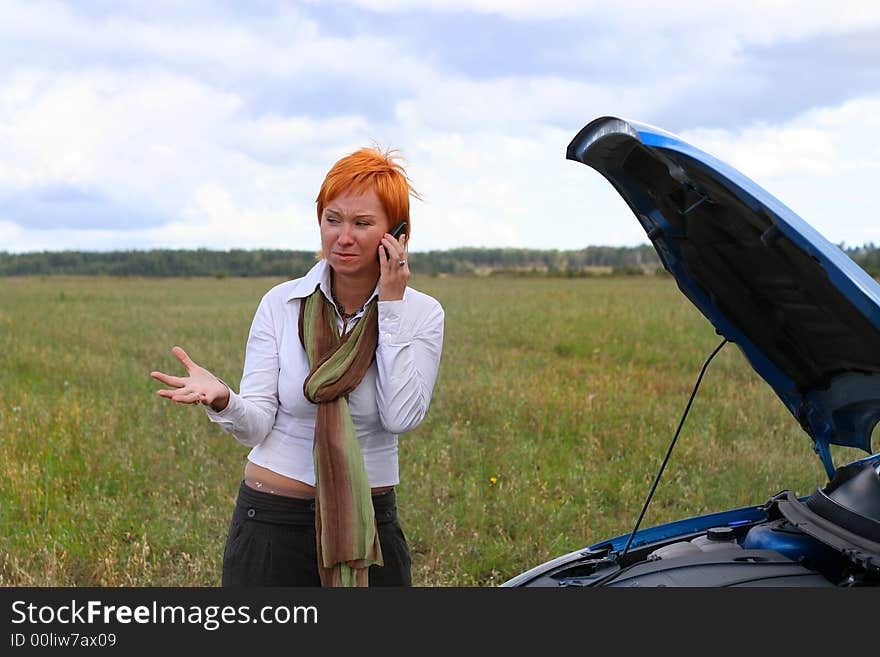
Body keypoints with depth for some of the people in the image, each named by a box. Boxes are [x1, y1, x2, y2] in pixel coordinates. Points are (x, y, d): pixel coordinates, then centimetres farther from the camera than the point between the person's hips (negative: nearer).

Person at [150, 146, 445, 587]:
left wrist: (390, 308, -12)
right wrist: (221, 400, -28)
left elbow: (402, 415, -14)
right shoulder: (282, 304, -2)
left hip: (370, 524, 1)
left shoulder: (421, 313, -1)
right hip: (273, 521, 0)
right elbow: (256, 425, -6)